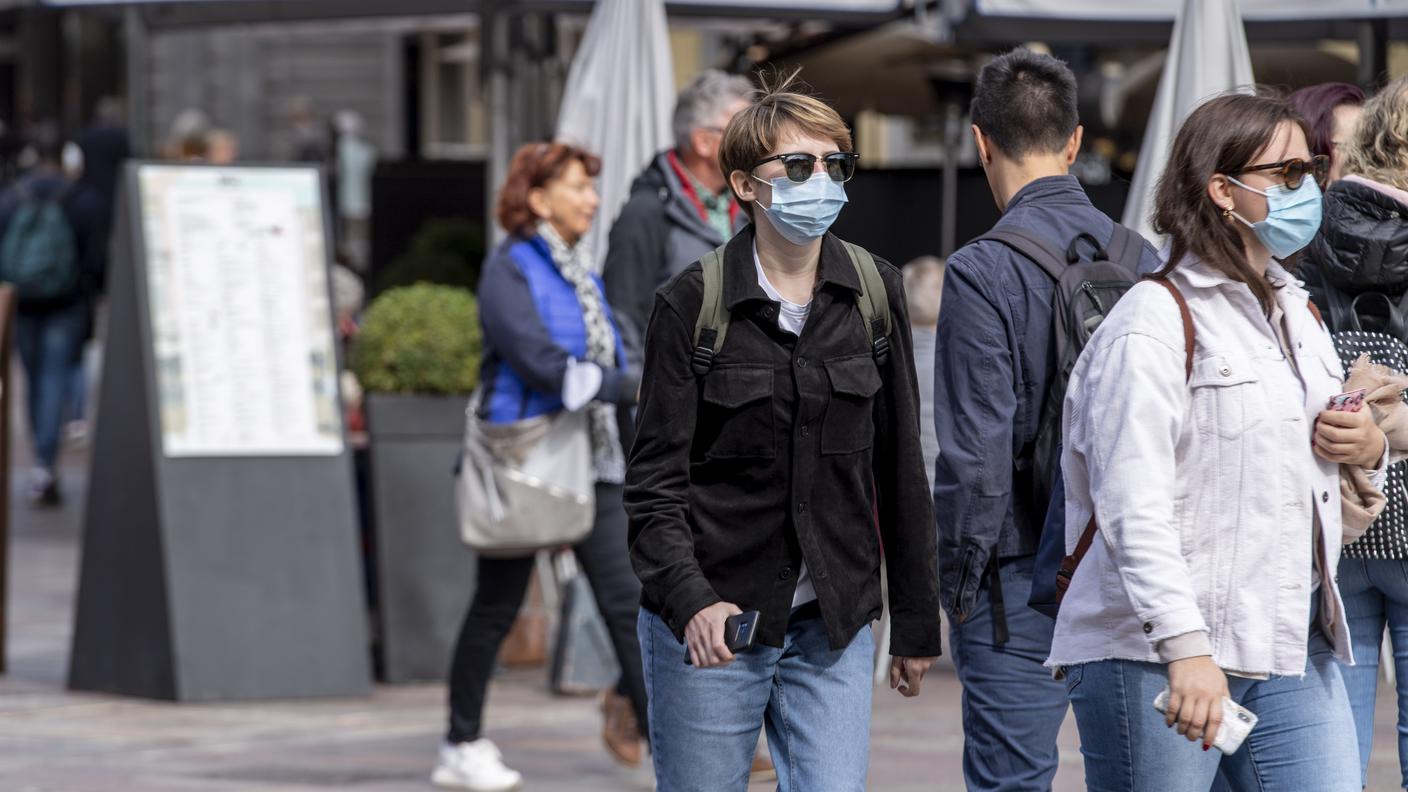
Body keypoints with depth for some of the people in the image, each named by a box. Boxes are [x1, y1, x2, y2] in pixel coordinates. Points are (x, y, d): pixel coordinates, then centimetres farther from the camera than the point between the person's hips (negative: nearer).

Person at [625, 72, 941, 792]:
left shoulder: (875, 293, 4)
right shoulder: (692, 303, -6)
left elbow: (901, 468, 10)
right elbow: (656, 478, -8)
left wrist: (916, 621, 11)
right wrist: (690, 600, -24)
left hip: (833, 625, 2)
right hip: (707, 627, -2)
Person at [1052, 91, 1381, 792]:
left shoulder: (1295, 310, 19)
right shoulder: (1156, 320, -8)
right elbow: (1134, 506, -18)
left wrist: (1370, 449, 9)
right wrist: (1185, 648, -27)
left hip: (1296, 653, 7)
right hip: (1158, 656, -7)